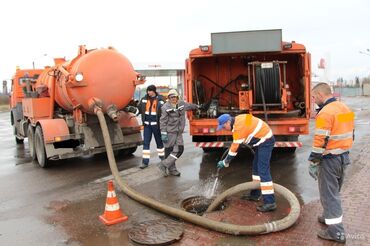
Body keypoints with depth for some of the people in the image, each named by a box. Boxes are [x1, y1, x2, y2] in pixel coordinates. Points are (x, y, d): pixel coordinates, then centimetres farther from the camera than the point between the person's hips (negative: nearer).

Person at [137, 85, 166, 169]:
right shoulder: (144, 99, 6)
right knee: (146, 143, 1)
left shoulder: (160, 99, -7)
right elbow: (139, 108, 18)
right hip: (147, 124, 3)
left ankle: (162, 158, 29)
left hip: (156, 124, -3)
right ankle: (145, 161, 5)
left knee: (159, 141, 12)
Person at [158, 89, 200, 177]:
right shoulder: (166, 107, -11)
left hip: (179, 132, 7)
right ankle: (171, 169, 9)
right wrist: (163, 133, -16)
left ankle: (164, 165, 9)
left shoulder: (181, 104, 7)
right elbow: (163, 121, -12)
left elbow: (189, 106, 29)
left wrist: (197, 106, 45)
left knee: (179, 149, 2)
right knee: (169, 151, -1)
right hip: (170, 132, -7)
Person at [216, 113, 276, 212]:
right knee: (256, 167, 17)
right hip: (263, 140, 10)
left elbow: (235, 147, -17)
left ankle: (270, 202, -15)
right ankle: (255, 194, 28)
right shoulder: (238, 120, 7)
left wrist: (225, 162, -8)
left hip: (265, 141, -10)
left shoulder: (238, 127, -22)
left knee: (263, 171, -14)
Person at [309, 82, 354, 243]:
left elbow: (320, 141, -23)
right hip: (344, 156, 9)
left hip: (330, 159, -9)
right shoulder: (344, 108, 9)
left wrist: (313, 162, -16)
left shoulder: (325, 113, -20)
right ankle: (331, 216, 39)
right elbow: (350, 133, 17)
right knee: (334, 190, 23)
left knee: (328, 193, -1)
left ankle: (336, 231, 4)